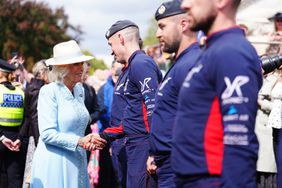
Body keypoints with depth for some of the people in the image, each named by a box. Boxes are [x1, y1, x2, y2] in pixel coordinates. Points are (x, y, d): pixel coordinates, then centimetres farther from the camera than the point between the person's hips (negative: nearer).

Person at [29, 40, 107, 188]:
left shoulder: (80, 90, 11)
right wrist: (79, 141, -18)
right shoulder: (49, 91, -10)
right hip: (54, 163, -6)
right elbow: (47, 134, -16)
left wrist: (89, 140, -4)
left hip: (77, 162, 6)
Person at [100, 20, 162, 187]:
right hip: (135, 145, 10)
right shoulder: (131, 67, 20)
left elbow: (154, 108, -20)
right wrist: (105, 135, 16)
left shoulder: (141, 64, -11)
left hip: (144, 145, -10)